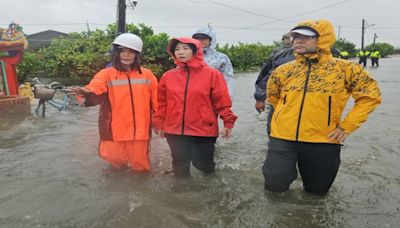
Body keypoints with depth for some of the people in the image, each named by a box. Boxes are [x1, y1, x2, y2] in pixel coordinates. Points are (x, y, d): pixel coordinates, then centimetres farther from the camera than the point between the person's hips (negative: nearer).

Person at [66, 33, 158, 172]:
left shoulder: (147, 75, 3)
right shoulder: (107, 74, -4)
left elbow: (155, 100, 7)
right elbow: (95, 90, -23)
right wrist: (86, 93, -44)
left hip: (140, 128, 1)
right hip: (115, 128, 0)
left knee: (140, 164, 11)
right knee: (117, 160, 13)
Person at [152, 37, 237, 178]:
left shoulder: (212, 74, -5)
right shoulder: (168, 76, 3)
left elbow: (222, 100, -4)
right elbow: (162, 102, 9)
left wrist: (228, 122, -8)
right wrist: (159, 124, 11)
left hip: (204, 129, -2)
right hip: (175, 130, 2)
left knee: (203, 163, 11)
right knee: (180, 164, 11)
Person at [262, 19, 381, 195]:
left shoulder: (344, 69, -5)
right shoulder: (283, 71, 2)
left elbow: (371, 94, 0)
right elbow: (273, 96, 19)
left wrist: (347, 126, -7)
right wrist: (288, 116, 11)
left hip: (323, 142, -1)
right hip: (282, 138, 2)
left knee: (316, 191, 17)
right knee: (275, 186, 4)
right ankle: (288, 169, 34)